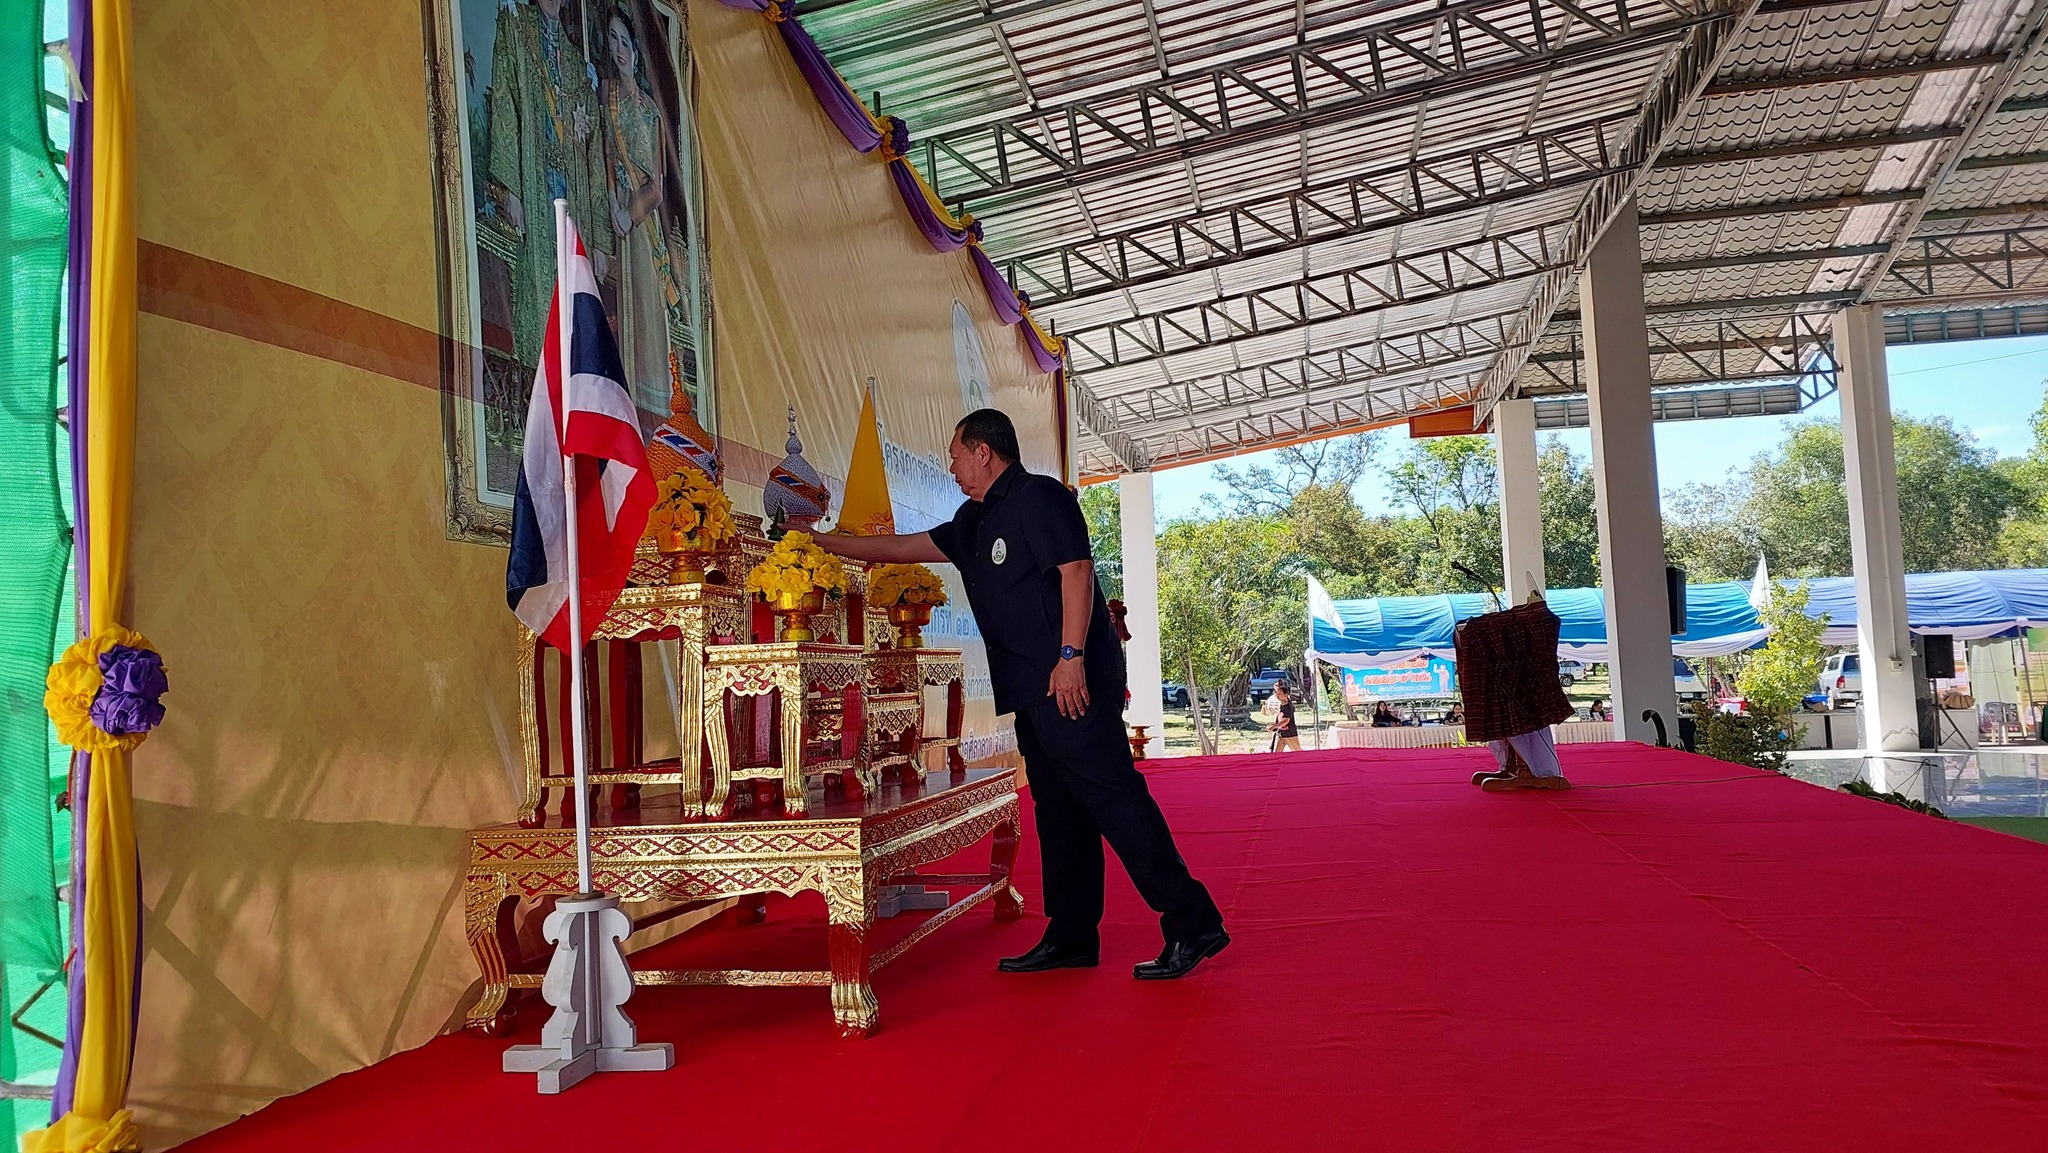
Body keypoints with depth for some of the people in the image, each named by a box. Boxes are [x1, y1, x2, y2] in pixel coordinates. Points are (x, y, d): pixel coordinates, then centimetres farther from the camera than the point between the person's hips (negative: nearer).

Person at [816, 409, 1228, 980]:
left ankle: (1192, 923, -9)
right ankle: (1071, 936, 14)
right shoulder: (974, 522, 23)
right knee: (1058, 808, 9)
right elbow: (906, 548, 29)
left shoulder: (1038, 497, -5)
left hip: (1071, 680, -10)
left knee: (1111, 794, -12)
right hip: (1033, 691, 10)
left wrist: (1071, 655, -23)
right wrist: (824, 543, 30)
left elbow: (1076, 570, -15)